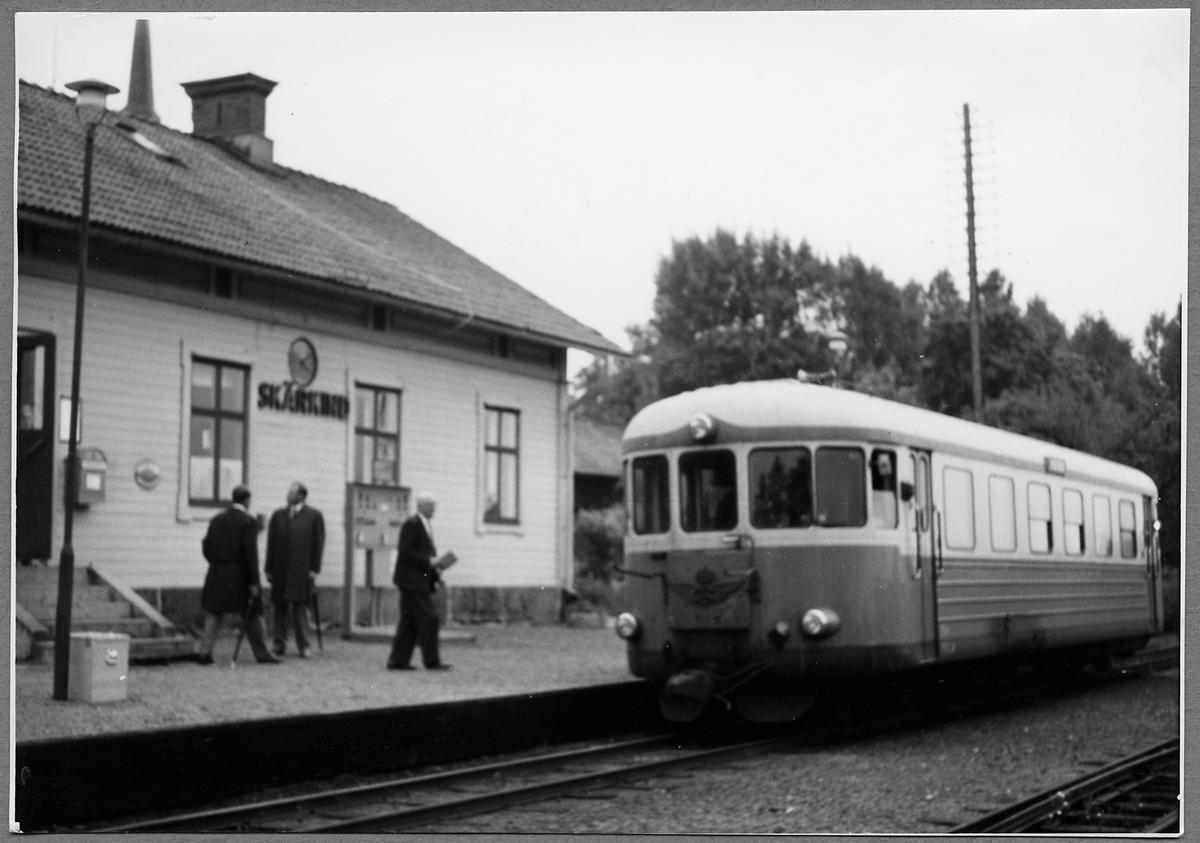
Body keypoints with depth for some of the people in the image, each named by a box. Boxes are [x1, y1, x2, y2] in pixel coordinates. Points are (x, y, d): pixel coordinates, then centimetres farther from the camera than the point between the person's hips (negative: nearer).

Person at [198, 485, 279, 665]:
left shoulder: (217, 520, 8)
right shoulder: (249, 521, -9)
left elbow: (206, 546, 7)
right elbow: (251, 552, -14)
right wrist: (253, 582, -13)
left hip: (217, 576, 4)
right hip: (240, 575, -4)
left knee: (212, 613, 7)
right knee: (252, 616, 7)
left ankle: (205, 652, -4)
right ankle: (262, 653, 14)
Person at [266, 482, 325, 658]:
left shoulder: (314, 516, 4)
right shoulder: (278, 515, 13)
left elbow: (318, 544, 2)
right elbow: (271, 543, 12)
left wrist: (314, 569, -4)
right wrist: (269, 569, 7)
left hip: (302, 569, -3)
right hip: (280, 570, 3)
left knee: (300, 605, -7)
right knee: (280, 606, 4)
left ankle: (303, 645, -2)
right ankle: (279, 643, 10)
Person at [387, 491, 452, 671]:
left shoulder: (425, 525, 19)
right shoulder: (412, 525, -11)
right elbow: (405, 552, -19)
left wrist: (435, 572, 10)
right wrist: (428, 562, -20)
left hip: (420, 581, 10)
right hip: (412, 580, -10)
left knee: (410, 622, 9)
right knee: (428, 619, -9)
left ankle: (398, 660, 11)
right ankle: (431, 661, -6)